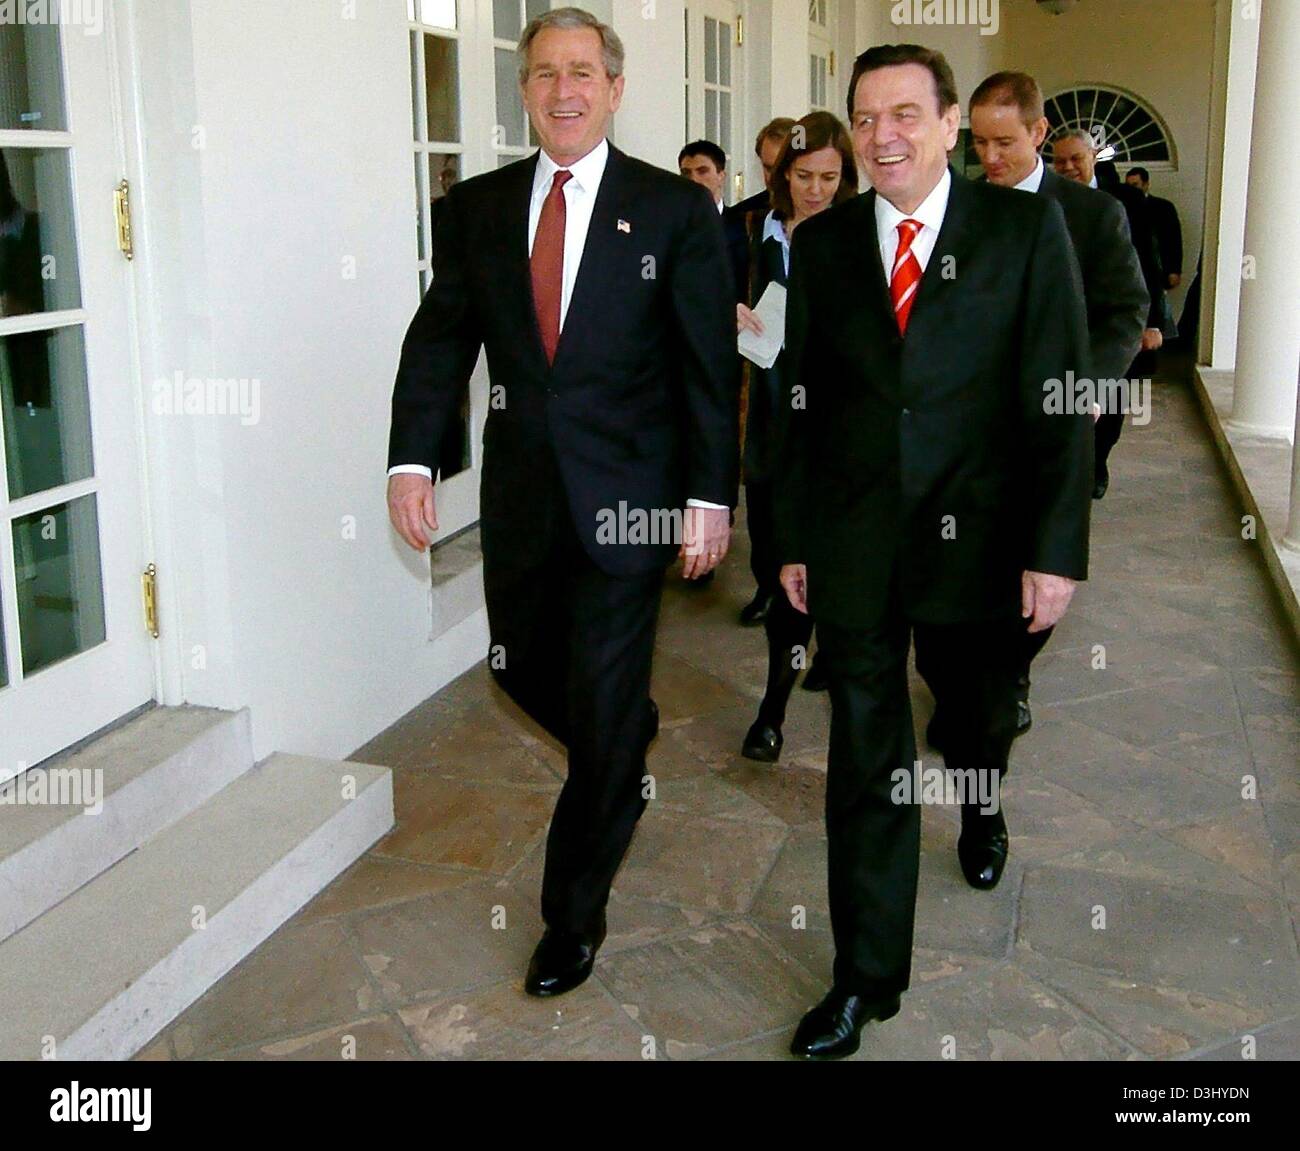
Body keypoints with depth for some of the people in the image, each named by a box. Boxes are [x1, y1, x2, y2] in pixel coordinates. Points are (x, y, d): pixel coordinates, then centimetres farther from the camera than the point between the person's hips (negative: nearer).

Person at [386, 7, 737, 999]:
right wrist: (412, 458, -8)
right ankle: (628, 744, 49)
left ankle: (575, 915, 20)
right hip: (520, 496, 4)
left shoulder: (677, 210, -3)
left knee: (603, 712, 2)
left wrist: (711, 495, -9)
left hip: (625, 497, -4)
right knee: (522, 670, 16)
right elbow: (440, 339, 4)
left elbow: (710, 362, -4)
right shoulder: (477, 208, 6)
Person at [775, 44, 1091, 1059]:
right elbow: (802, 401, 7)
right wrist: (794, 538, 7)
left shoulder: (1027, 228, -5)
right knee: (865, 758, 3)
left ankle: (982, 815, 56)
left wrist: (1056, 550, -12)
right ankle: (867, 976, 15)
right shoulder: (822, 243, 3)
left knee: (979, 719, 21)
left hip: (978, 537, -1)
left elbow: (1061, 397, -7)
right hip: (854, 545, 1)